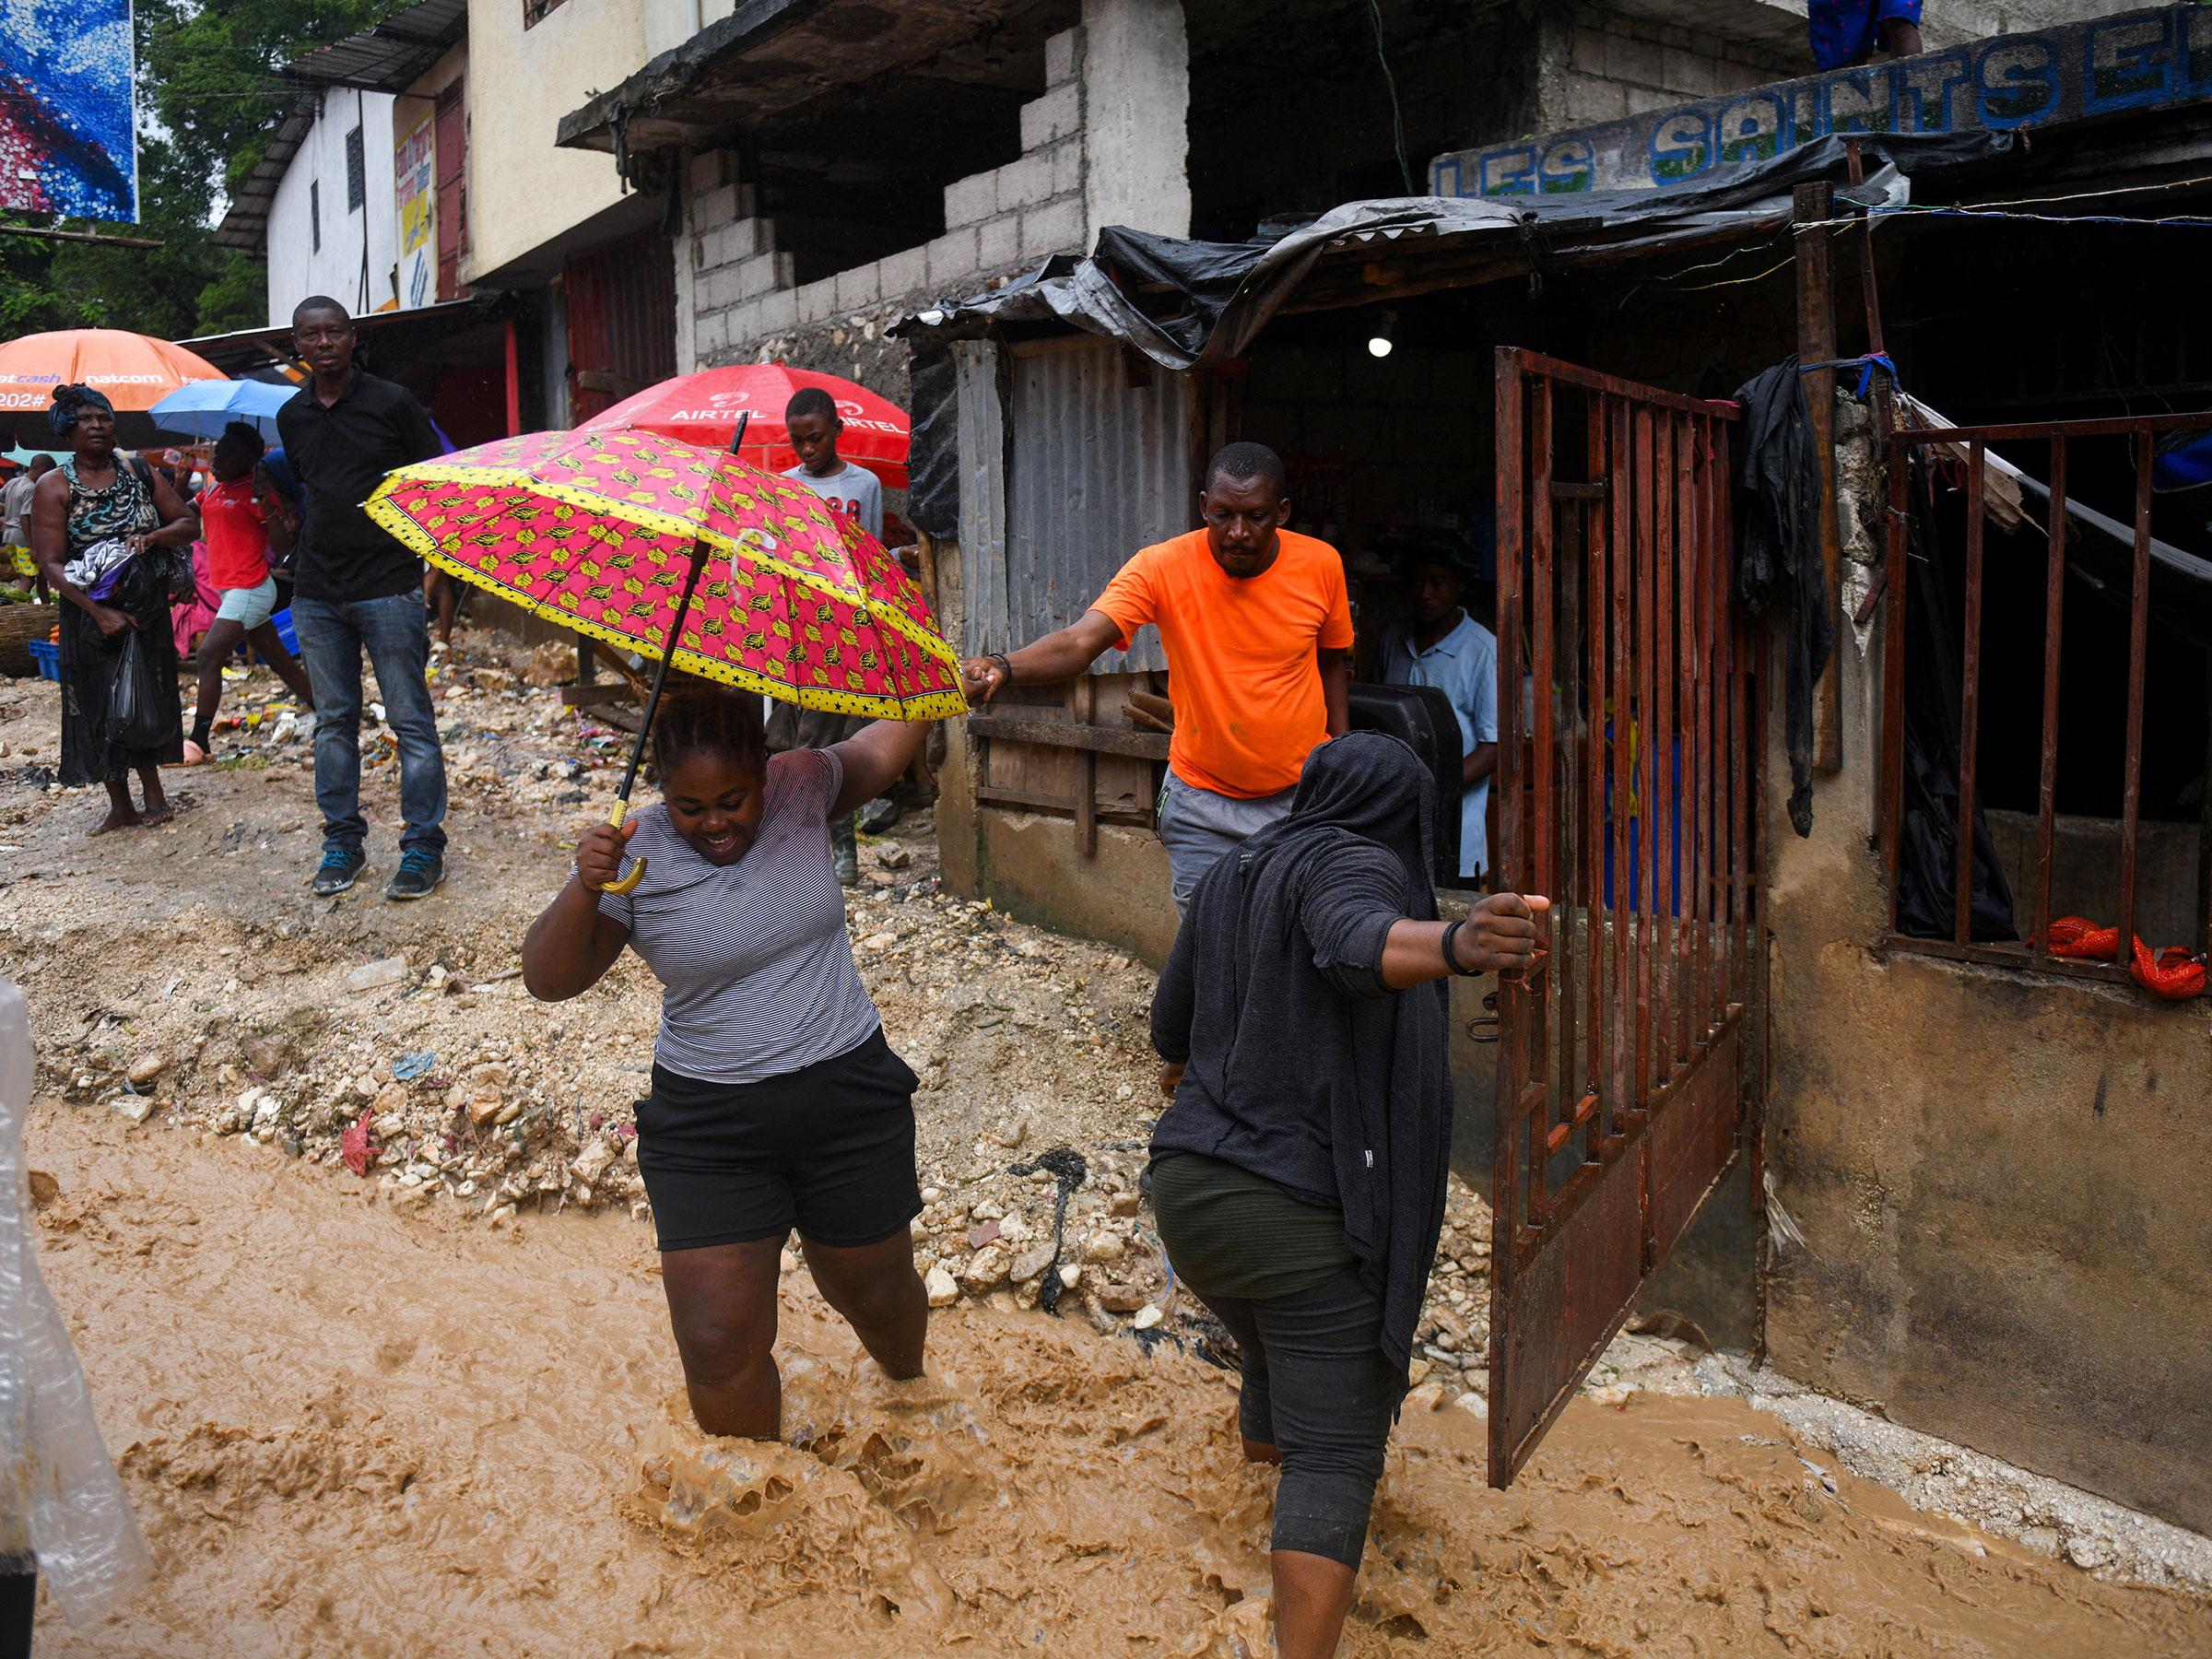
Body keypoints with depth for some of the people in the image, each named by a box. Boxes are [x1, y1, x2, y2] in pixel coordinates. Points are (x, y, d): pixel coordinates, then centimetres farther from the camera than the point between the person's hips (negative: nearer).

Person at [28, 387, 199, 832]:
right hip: (90, 614, -2)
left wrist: (152, 537, -13)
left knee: (148, 698, 5)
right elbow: (51, 564, -10)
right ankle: (120, 805, 12)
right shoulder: (54, 487, -4)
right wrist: (99, 612, -20)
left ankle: (153, 794, 16)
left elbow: (189, 522, 8)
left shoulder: (140, 473, 6)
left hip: (149, 609, 2)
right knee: (102, 704, 2)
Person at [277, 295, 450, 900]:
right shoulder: (291, 417, 12)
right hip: (316, 597, 5)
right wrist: (305, 559, 18)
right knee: (334, 719, 10)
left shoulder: (392, 403, -2)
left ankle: (423, 846, 4)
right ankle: (342, 840, 20)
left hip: (388, 588, -5)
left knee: (410, 719, -2)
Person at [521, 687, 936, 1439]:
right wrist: (584, 889, -29)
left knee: (875, 1295, 19)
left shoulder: (802, 787, -4)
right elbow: (548, 980, -14)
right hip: (708, 1128, -1)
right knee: (718, 1347, -3)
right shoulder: (637, 855, -11)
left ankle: (909, 1381, 55)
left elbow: (885, 744, 16)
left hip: (848, 1099, 2)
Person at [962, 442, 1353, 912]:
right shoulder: (1161, 569, -15)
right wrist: (1003, 667, -48)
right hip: (1203, 803, -1)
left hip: (1302, 797, 2)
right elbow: (1080, 641, -29)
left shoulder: (1321, 565, -6)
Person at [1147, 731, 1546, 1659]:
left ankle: (1263, 1445, 59)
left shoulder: (1230, 876, 12)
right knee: (1335, 1454, -2)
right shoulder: (1354, 865, -10)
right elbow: (1360, 946, -34)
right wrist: (1456, 946, -54)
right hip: (1305, 1214, -8)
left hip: (1187, 1189, 8)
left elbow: (1169, 1023, 24)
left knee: (1272, 1346, 34)